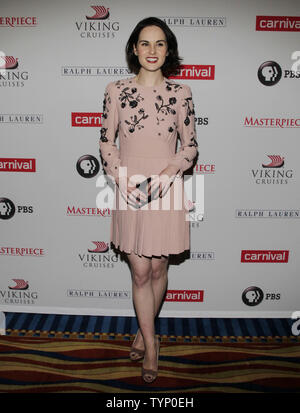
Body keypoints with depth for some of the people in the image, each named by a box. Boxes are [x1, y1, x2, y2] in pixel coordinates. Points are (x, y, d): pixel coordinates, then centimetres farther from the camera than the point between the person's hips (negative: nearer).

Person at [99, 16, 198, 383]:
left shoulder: (181, 93, 2)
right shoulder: (116, 91, 1)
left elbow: (191, 145, 5)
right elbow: (106, 141, 4)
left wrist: (171, 169, -14)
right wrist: (121, 178, -11)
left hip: (166, 192, 1)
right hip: (130, 192, 0)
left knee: (158, 270, 12)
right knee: (140, 273, 4)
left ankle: (144, 331, 36)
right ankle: (151, 344, 22)